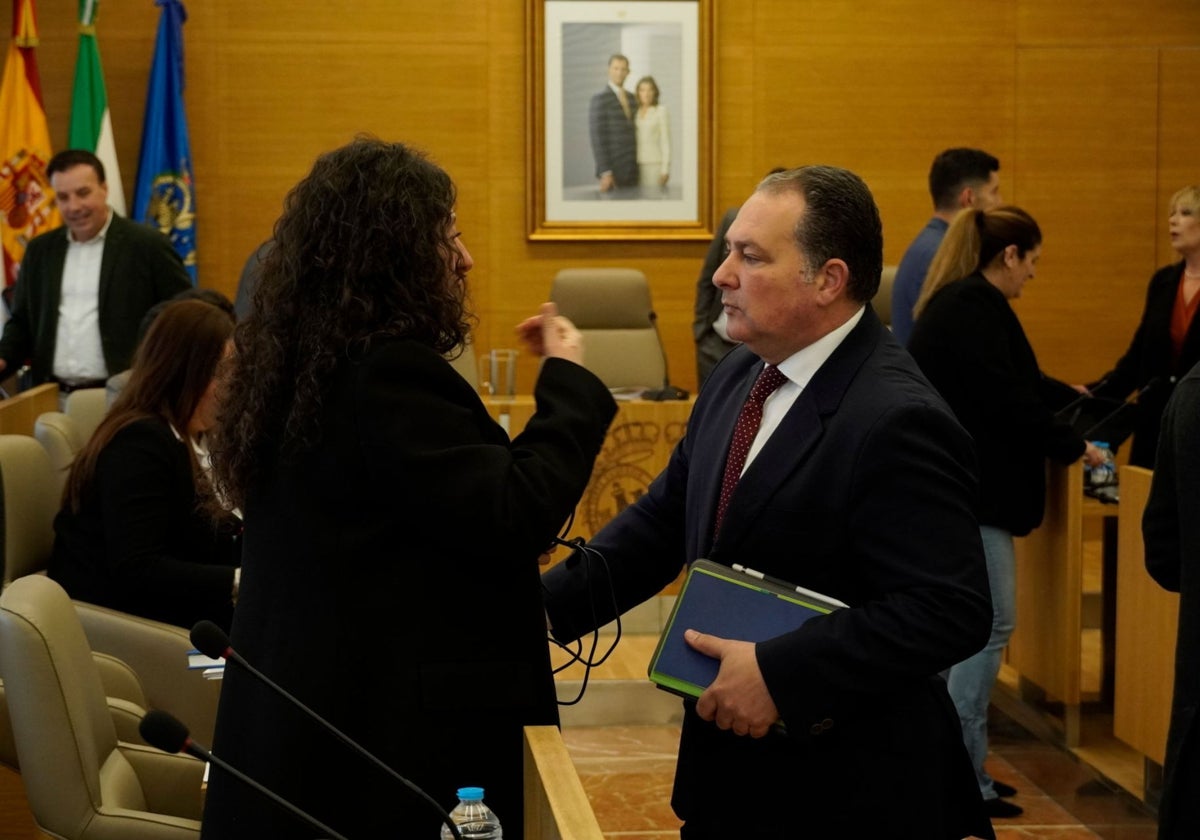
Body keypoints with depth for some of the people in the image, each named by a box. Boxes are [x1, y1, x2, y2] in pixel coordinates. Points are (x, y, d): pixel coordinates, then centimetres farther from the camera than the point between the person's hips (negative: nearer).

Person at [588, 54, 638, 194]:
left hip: (632, 172, 7)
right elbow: (597, 139, -15)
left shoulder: (631, 98, 15)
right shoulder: (599, 100, -10)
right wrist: (605, 173, -22)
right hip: (611, 173, -7)